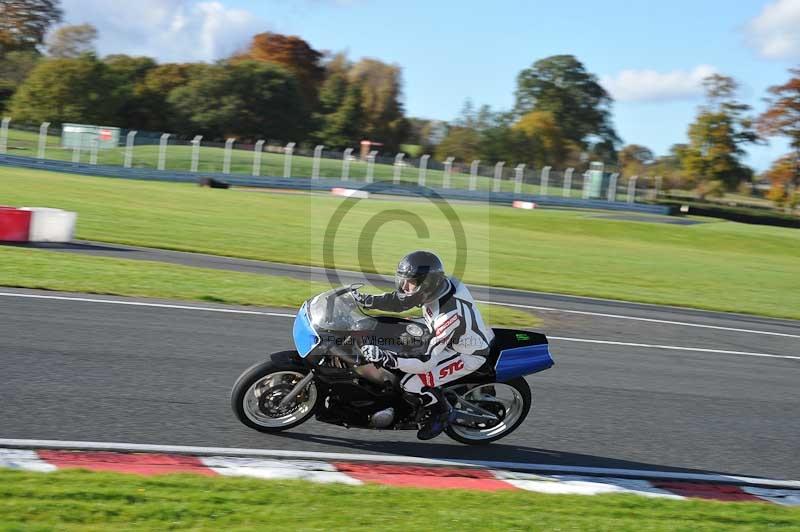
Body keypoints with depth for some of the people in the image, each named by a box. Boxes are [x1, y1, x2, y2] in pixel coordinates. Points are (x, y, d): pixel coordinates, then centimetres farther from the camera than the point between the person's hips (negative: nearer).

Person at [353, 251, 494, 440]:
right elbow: (400, 301, -2)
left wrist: (389, 360, -43)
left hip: (469, 354, -9)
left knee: (412, 383, -19)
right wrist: (367, 300, -13)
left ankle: (442, 413, 11)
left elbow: (427, 362, -36)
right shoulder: (438, 283, -17)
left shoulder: (449, 315, -39)